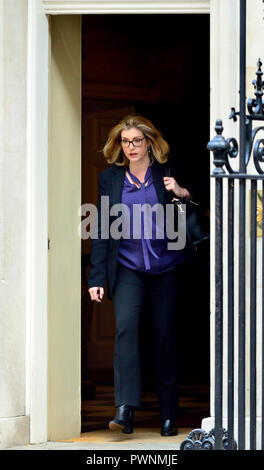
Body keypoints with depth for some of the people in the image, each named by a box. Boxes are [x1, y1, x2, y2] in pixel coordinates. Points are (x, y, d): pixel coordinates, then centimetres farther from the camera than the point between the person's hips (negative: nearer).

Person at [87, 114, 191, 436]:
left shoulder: (168, 174, 2)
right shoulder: (109, 178, 7)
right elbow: (101, 230, 7)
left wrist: (182, 193, -15)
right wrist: (96, 277, 2)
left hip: (166, 269, 0)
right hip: (128, 268, 0)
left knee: (166, 337, 4)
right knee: (125, 325, -21)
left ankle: (168, 416, 15)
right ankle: (125, 409, -26)